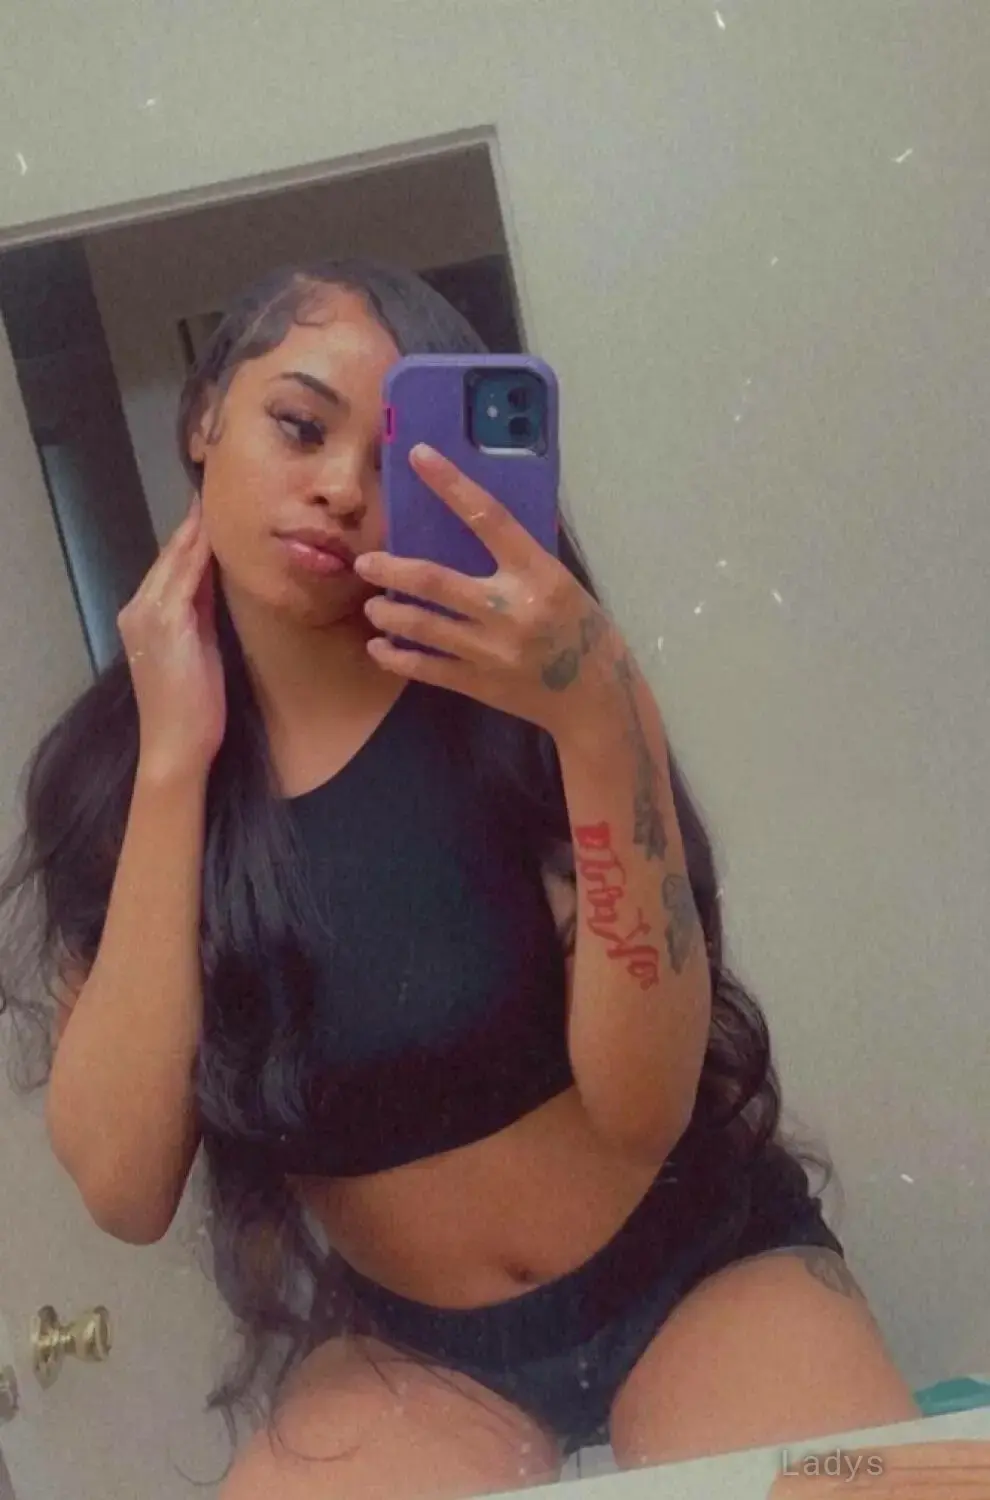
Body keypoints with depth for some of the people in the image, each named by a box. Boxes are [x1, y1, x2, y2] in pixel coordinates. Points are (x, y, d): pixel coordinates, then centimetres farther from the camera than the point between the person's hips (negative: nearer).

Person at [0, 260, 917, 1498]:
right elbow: (124, 1187, -16)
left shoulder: (513, 691, -12)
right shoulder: (105, 773, -6)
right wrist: (174, 758, -19)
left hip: (698, 1269, 0)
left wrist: (596, 718, -33)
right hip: (402, 1351, 1)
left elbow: (644, 1108, -20)